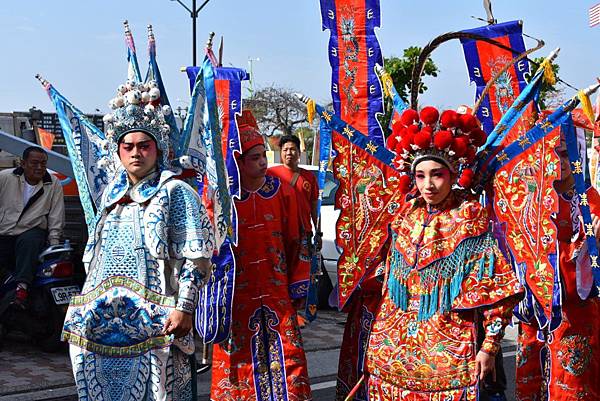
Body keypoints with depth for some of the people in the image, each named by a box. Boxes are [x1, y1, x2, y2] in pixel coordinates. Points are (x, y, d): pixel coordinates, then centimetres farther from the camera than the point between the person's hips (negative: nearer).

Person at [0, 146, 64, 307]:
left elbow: (56, 217, 4)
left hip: (32, 232, -2)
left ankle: (22, 286, -46)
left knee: (29, 241, -35)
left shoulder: (54, 184, 4)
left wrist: (54, 241, -3)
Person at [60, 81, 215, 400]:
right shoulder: (112, 194, 16)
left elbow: (196, 257, -10)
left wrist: (184, 308, -18)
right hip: (103, 317, 6)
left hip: (153, 318, -6)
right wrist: (86, 305, 20)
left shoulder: (175, 192, -4)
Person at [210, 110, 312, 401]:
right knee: (238, 361, 5)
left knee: (286, 355, 3)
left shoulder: (282, 192, 1)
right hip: (236, 296, -2)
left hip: (278, 293, 2)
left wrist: (297, 288, 6)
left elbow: (294, 242, 6)